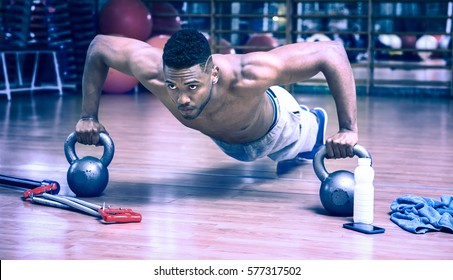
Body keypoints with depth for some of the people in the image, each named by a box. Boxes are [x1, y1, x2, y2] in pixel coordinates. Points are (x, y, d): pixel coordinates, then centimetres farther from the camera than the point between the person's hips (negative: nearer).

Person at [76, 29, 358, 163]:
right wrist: (89, 116, -26)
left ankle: (315, 118, 66)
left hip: (272, 126, -3)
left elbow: (332, 51, -46)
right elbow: (99, 45, -27)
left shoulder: (252, 75, -54)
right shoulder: (151, 70, -45)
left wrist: (348, 129, -50)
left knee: (305, 147, 33)